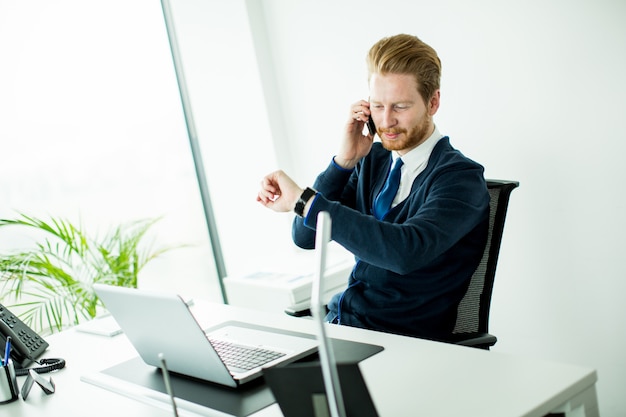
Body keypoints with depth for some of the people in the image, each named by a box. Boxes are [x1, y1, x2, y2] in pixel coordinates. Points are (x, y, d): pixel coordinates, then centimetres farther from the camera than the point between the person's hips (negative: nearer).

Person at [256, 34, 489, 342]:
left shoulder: (460, 178, -11)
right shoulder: (373, 159, 8)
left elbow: (408, 251, -30)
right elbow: (305, 238, 5)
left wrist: (304, 200, -29)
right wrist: (344, 160, -6)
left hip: (401, 342, -5)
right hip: (339, 320, 6)